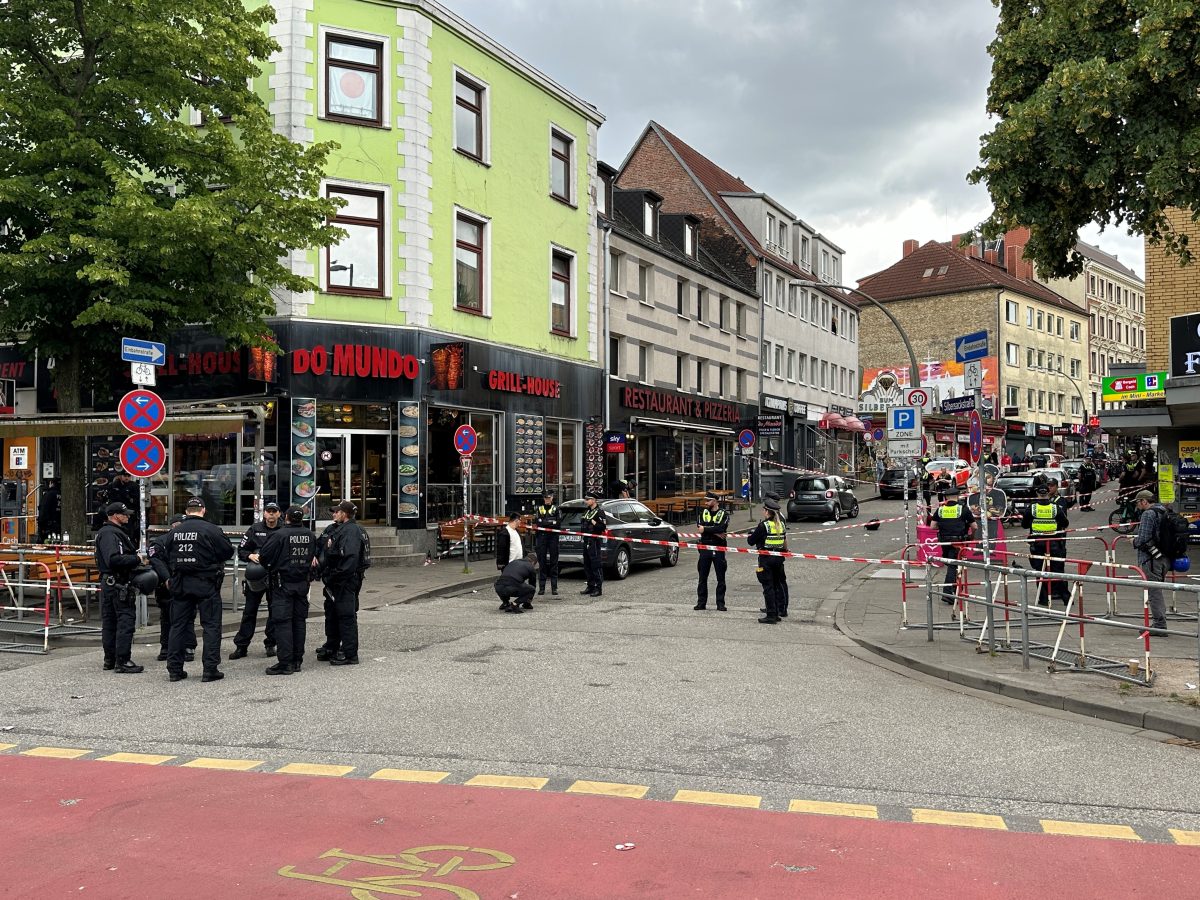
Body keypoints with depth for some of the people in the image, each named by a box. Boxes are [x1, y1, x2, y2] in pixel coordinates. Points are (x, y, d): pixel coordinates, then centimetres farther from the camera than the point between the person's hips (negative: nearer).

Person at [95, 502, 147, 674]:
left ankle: (109, 660, 22)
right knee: (126, 620, -9)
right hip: (118, 584, -11)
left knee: (109, 622, 14)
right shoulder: (109, 533, -14)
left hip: (108, 583, 11)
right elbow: (114, 559, -25)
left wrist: (137, 559, 7)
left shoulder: (115, 532, 20)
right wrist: (137, 559, -17)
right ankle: (122, 661, -8)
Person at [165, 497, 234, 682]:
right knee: (211, 625, 2)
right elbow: (229, 552, -6)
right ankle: (210, 670, 0)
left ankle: (174, 669, 15)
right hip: (206, 583, -4)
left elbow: (168, 558, 11)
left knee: (178, 625, 12)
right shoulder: (211, 530, -11)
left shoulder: (174, 532, 4)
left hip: (180, 584, 4)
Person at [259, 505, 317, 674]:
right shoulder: (310, 535, 3)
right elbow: (313, 557, 12)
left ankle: (285, 663, -6)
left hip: (283, 584, -5)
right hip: (303, 583, 5)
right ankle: (297, 660, 18)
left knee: (282, 622, -3)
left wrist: (269, 569, 9)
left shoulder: (279, 534, -14)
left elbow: (264, 556, -11)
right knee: (299, 620, 12)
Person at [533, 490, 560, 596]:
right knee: (542, 563, 2)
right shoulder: (538, 509, 11)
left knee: (554, 562, 0)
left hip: (553, 537, -1)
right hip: (541, 537, 1)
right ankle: (541, 588, 6)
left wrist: (544, 522, -10)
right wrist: (551, 522, -9)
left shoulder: (556, 509, 9)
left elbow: (559, 524, -3)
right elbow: (536, 523, -3)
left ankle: (554, 588, 3)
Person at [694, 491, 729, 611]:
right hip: (705, 548, 3)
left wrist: (706, 529, -14)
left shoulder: (724, 514, 0)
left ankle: (720, 603, 10)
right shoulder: (703, 512, 9)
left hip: (719, 549, -3)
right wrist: (716, 532, -17)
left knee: (721, 578, 3)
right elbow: (700, 526, -8)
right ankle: (701, 602, 12)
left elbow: (721, 528, -18)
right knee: (702, 577, 6)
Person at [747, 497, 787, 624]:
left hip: (766, 559, -7)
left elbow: (751, 541, -8)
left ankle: (771, 615, -4)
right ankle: (776, 612, 20)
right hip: (779, 559, 7)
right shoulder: (781, 524, 7)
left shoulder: (763, 525, -14)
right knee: (775, 586, 15)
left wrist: (751, 534, 11)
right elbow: (785, 542, 16)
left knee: (768, 587, -3)